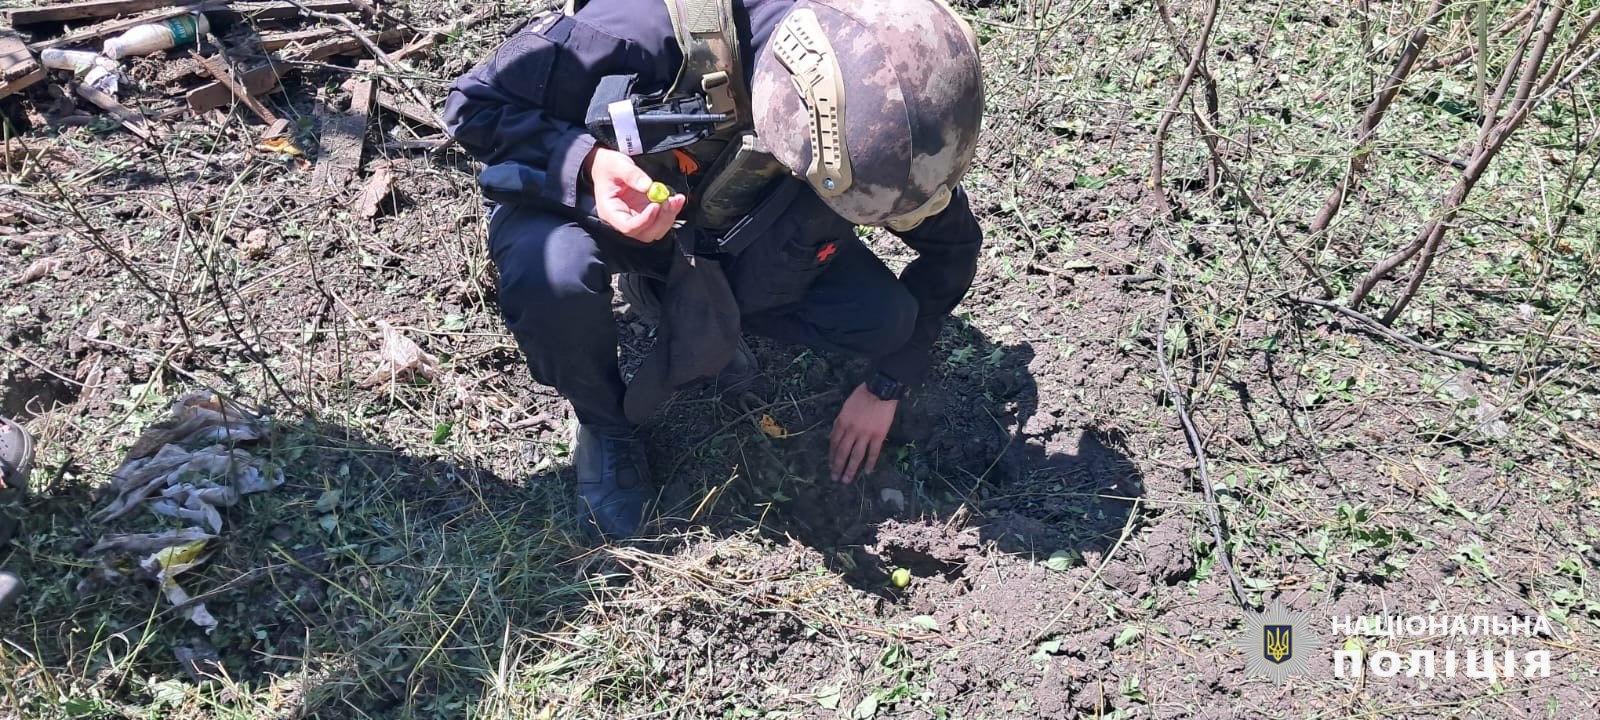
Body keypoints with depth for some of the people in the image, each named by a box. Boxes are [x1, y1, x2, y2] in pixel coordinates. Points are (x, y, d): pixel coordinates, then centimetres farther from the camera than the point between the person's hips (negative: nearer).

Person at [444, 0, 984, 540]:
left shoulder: (890, 96, -25)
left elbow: (952, 242, -5)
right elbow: (475, 105, -27)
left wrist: (888, 385, -2)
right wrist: (587, 166, -46)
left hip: (732, 229, 3)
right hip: (608, 200, -2)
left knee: (884, 319, -16)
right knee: (551, 277, -38)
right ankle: (606, 424, -5)